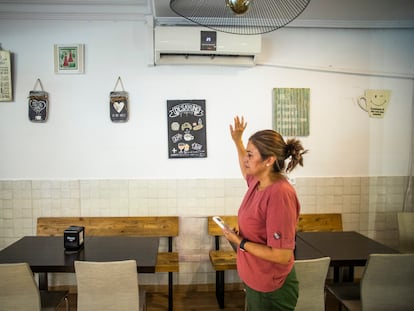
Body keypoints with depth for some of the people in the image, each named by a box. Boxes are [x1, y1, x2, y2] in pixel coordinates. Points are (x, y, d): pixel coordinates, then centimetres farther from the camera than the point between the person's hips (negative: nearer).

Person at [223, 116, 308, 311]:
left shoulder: (280, 194, -29)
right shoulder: (258, 182, -3)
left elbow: (282, 255, -29)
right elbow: (246, 170, 25)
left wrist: (240, 242, -21)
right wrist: (237, 141, 20)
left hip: (271, 289, -8)